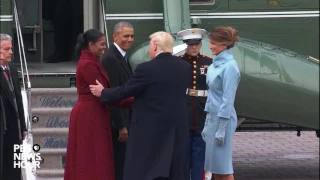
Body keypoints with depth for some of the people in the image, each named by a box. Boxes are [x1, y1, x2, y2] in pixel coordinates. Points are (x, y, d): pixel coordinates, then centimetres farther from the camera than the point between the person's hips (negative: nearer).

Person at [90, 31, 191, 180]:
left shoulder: (147, 68, -14)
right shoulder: (185, 67, 4)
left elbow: (125, 91, -6)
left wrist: (103, 93, 11)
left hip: (150, 129, -5)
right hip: (178, 129, 6)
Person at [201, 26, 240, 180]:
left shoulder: (229, 66, -17)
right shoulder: (215, 64, 10)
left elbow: (228, 100, -18)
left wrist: (222, 129, -18)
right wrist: (208, 123, 16)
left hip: (222, 119, -9)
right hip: (212, 118, 9)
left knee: (223, 166, -2)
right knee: (214, 164, 11)